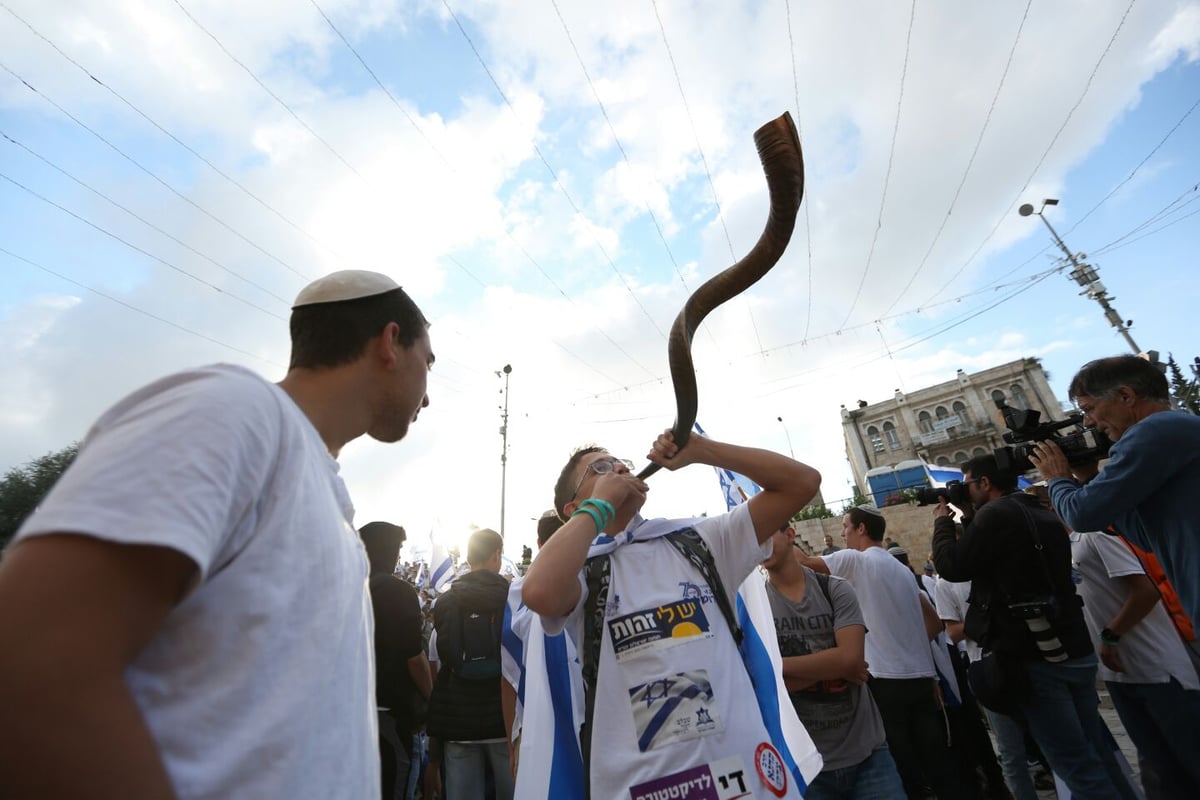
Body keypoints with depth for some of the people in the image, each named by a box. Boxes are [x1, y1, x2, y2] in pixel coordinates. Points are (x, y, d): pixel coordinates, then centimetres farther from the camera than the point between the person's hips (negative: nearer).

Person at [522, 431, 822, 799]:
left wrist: (699, 450, -6)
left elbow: (802, 481, 1)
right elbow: (540, 594, -31)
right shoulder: (578, 566, -6)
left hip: (746, 770, 3)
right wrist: (600, 505, -17)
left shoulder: (698, 538, 3)